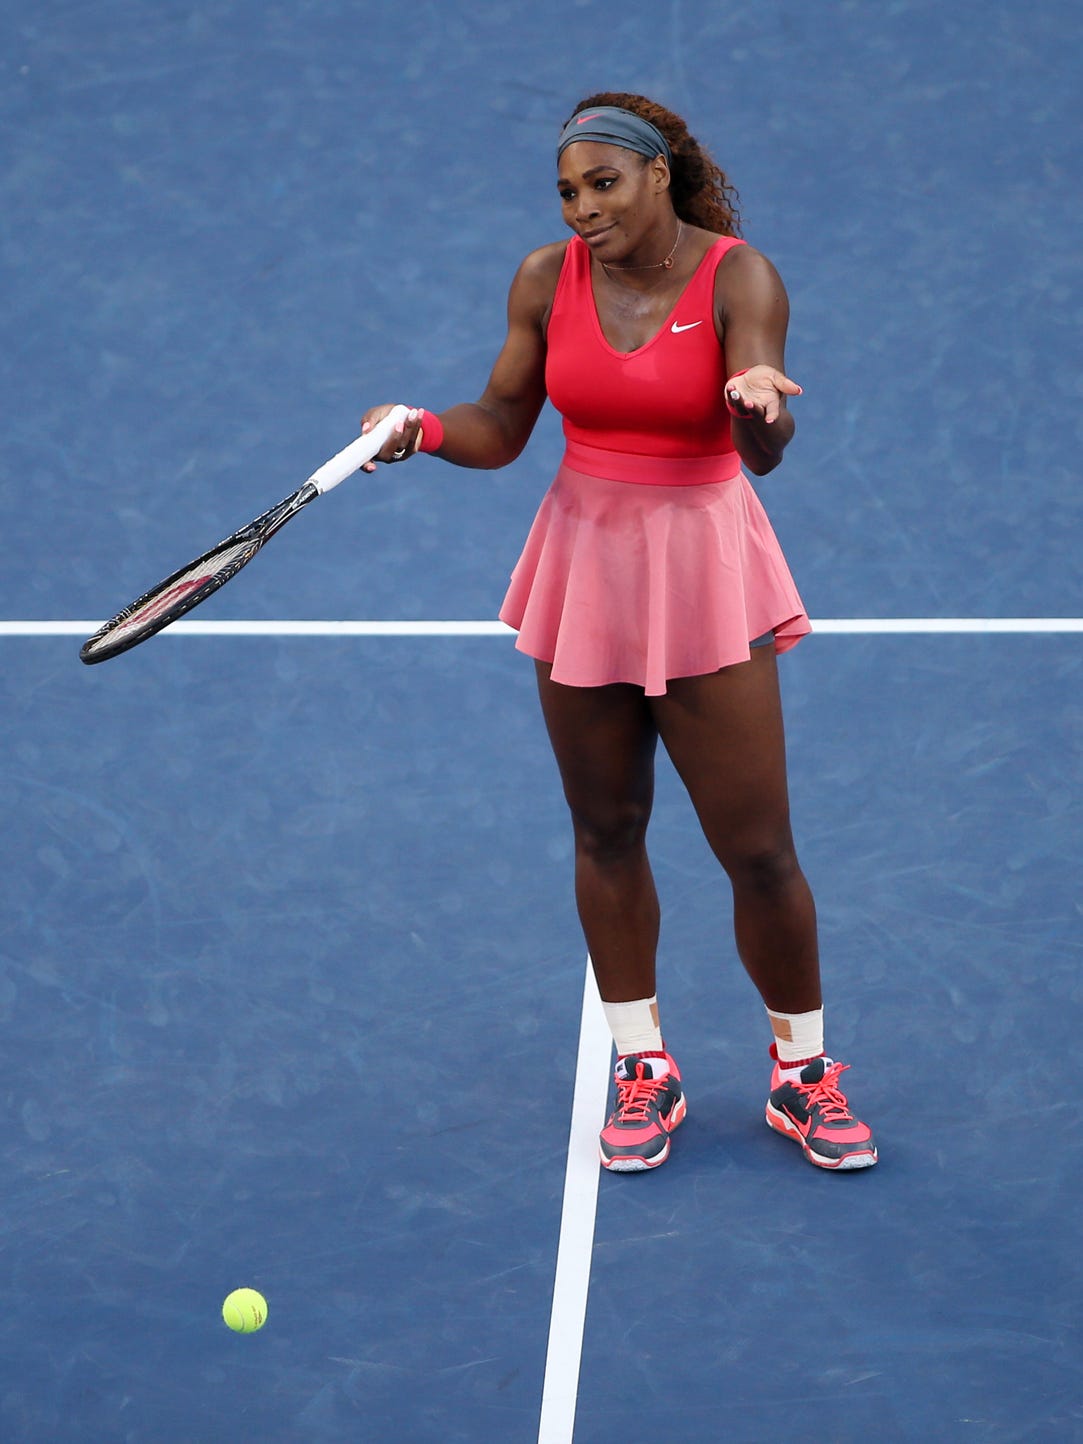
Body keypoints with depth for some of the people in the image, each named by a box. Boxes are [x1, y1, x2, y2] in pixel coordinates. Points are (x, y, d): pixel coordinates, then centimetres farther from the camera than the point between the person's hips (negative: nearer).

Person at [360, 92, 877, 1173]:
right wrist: (425, 428, -14)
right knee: (606, 834, 11)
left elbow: (762, 452, -24)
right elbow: (501, 427, 6)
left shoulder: (738, 279, -13)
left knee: (757, 849, -2)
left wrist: (761, 402, -46)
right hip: (584, 565, 4)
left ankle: (801, 1074, 17)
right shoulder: (545, 282, -2)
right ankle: (643, 1071, 26)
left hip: (703, 572, -3)